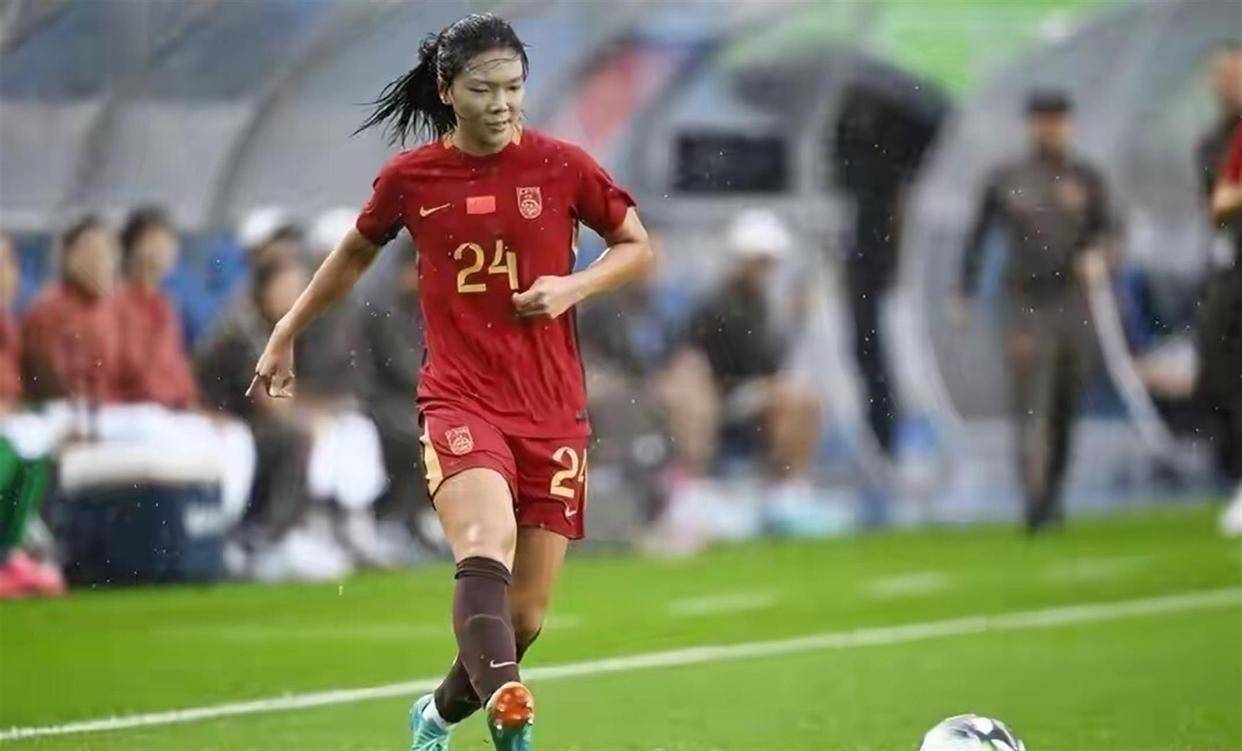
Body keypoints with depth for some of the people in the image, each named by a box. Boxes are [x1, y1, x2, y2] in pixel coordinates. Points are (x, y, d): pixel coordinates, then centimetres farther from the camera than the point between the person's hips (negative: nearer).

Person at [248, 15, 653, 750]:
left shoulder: (561, 166, 0)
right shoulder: (410, 178, 2)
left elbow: (639, 248, 10)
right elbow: (356, 254, 21)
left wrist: (574, 286, -9)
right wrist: (287, 334, 25)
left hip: (553, 411, 2)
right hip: (460, 400, -2)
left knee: (526, 616, 5)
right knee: (485, 549, -31)